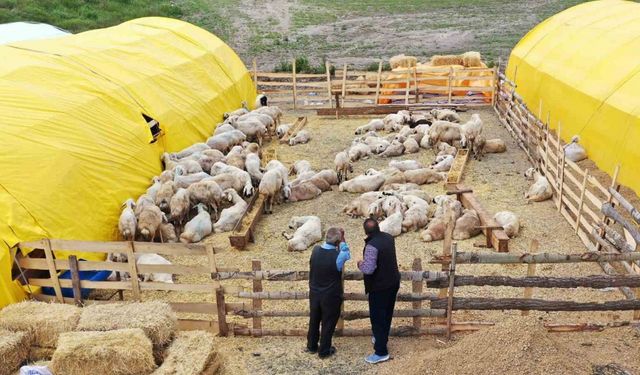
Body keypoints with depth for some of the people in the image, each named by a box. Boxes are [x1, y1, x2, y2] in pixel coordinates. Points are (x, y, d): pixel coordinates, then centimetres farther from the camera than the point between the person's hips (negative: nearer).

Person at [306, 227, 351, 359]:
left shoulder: (315, 250, -13)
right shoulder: (337, 256, -27)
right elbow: (346, 254, -3)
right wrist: (342, 240, -3)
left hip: (314, 293, 5)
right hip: (331, 296, -4)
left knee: (314, 321, 22)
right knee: (328, 323, 15)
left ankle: (312, 346, 39)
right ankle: (324, 351, 28)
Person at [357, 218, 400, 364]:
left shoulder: (372, 246, -27)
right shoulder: (389, 237, -1)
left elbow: (368, 269, -31)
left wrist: (360, 264, -12)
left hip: (379, 287, -8)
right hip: (393, 282, 8)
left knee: (377, 318, 2)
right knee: (387, 314, 23)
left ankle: (381, 352, 9)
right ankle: (382, 338, 42)